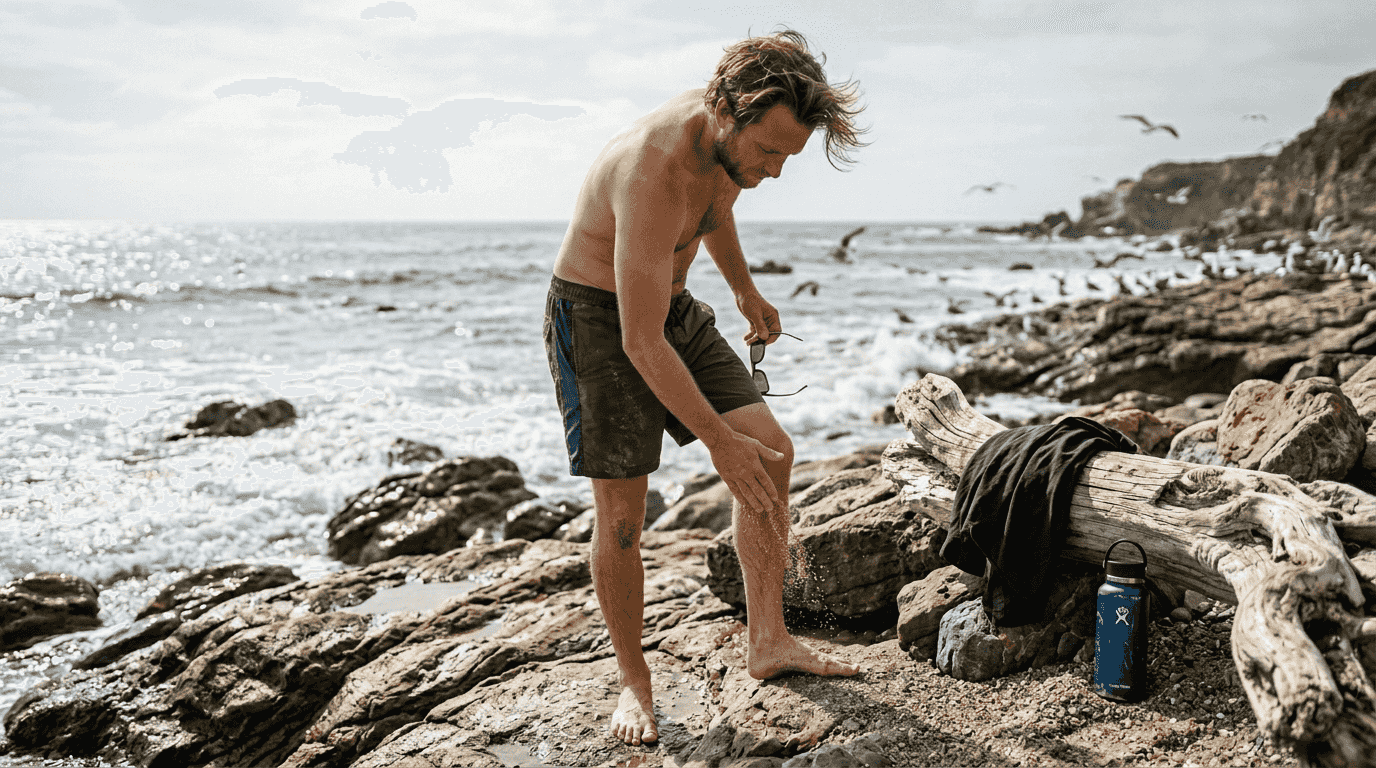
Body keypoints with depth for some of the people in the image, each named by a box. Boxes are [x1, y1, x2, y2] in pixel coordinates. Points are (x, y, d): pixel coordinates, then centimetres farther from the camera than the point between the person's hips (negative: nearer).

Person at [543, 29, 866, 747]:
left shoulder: (728, 131, -8)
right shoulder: (651, 174, -34)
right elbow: (641, 345, -32)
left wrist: (746, 291, 30)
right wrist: (720, 441, -26)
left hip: (672, 306, 8)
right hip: (596, 318, -7)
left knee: (772, 448, -3)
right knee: (621, 511, -8)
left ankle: (768, 641, 7)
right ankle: (634, 682, 12)